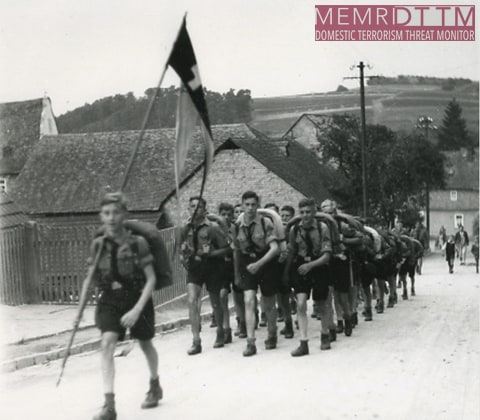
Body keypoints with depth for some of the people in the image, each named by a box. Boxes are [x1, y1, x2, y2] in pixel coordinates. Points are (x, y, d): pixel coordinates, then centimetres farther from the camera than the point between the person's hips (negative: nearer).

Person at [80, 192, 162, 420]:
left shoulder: (138, 243, -18)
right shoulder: (98, 245, -7)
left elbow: (151, 279, -17)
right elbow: (89, 278, 4)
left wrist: (137, 309, -25)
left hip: (137, 300, -2)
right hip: (109, 301, 2)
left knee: (145, 344, 18)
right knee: (107, 342, -19)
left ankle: (155, 385, 46)